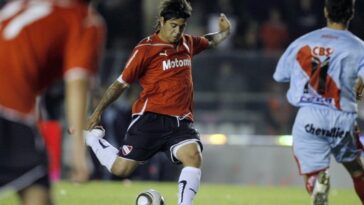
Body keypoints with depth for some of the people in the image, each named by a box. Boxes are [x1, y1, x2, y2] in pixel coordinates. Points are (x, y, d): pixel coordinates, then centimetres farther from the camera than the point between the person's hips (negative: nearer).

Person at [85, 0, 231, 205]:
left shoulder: (188, 43, 12)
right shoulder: (146, 48, -5)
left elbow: (209, 41, 37)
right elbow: (121, 83, 0)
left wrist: (225, 32, 16)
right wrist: (97, 112, 0)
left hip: (180, 122, 4)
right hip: (151, 118, -4)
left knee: (194, 156, -25)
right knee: (121, 169, -2)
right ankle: (92, 136, 25)